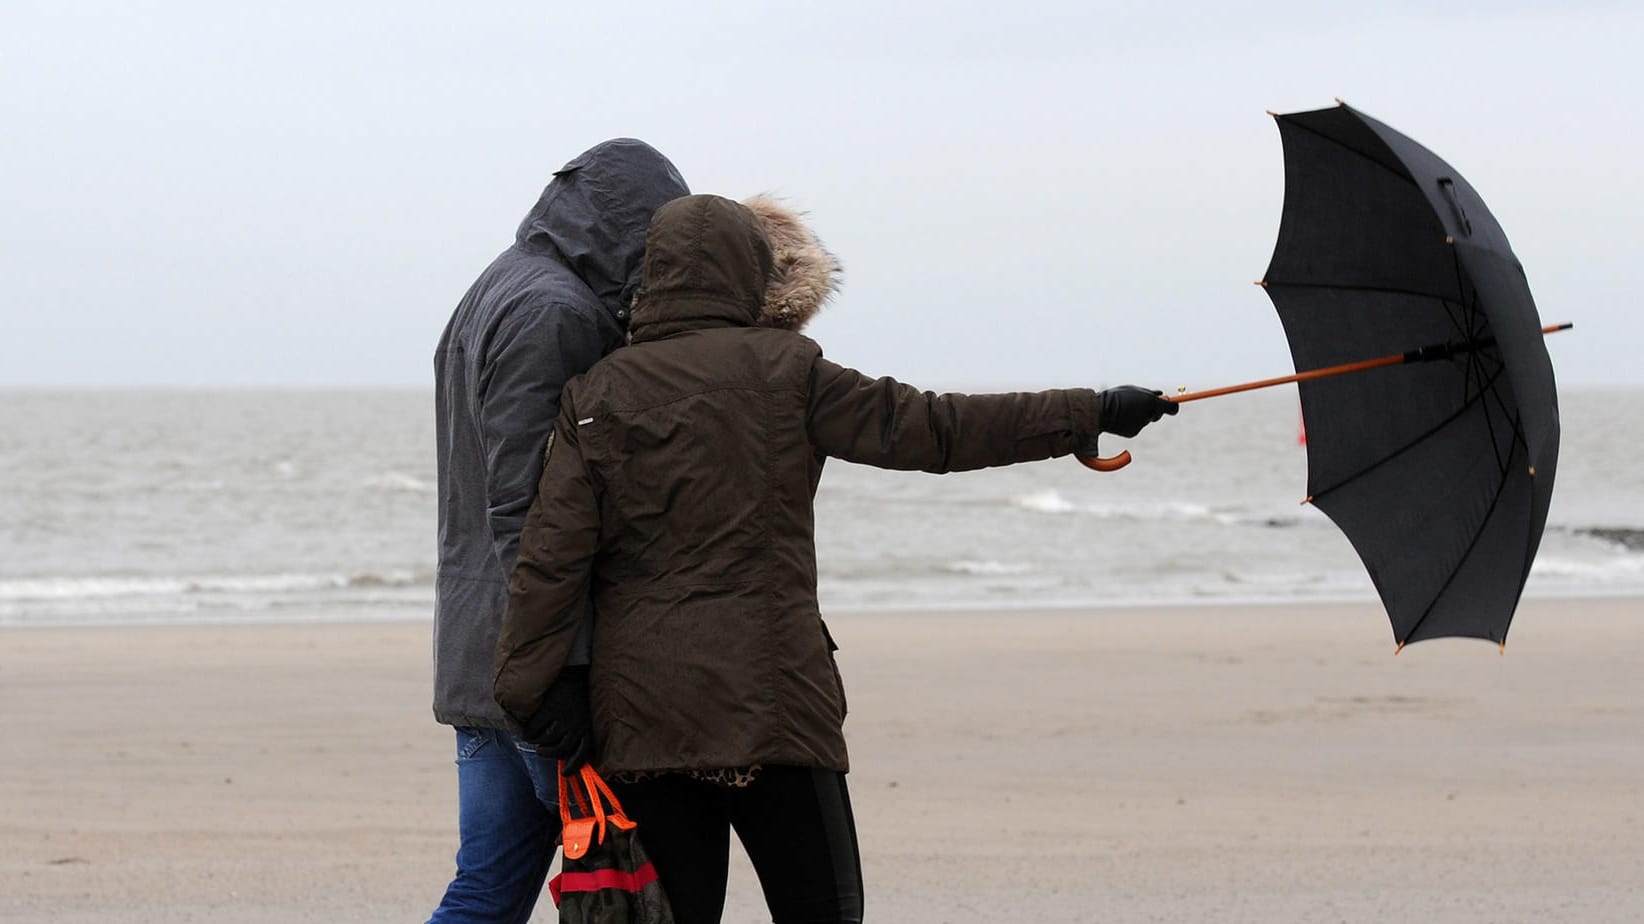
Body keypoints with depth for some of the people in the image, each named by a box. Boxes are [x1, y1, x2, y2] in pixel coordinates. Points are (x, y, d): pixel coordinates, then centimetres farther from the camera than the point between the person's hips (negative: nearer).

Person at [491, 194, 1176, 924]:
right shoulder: (782, 371, -1)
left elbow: (551, 561, 0)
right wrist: (1087, 415, 4)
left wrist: (520, 699, 2)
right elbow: (924, 428, -2)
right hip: (768, 699, -3)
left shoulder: (594, 396, 5)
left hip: (640, 718, 3)